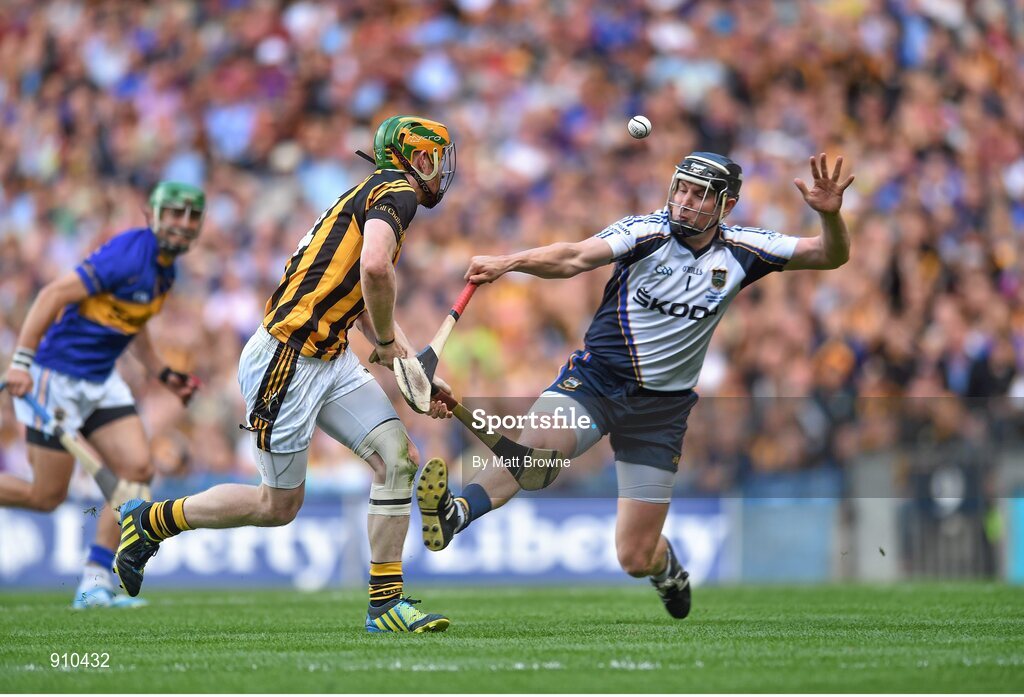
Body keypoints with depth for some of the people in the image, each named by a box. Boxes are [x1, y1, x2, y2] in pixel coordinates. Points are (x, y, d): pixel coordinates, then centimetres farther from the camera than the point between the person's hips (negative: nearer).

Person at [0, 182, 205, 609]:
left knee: (137, 469, -7)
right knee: (46, 496, -4)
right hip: (55, 377, -9)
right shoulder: (129, 255, -21)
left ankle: (95, 582, -1)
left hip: (101, 381, 9)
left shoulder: (165, 269, 9)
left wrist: (164, 374, 18)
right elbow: (55, 295, -23)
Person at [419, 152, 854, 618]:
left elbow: (830, 256, 1)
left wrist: (829, 214, -21)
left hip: (662, 407, 2)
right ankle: (454, 515, -50)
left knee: (635, 559, 3)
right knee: (537, 444, -36)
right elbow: (574, 259, -25)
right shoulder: (647, 233, -10)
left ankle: (668, 570, 38)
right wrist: (509, 262, -43)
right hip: (595, 379, -2)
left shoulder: (739, 252, -1)